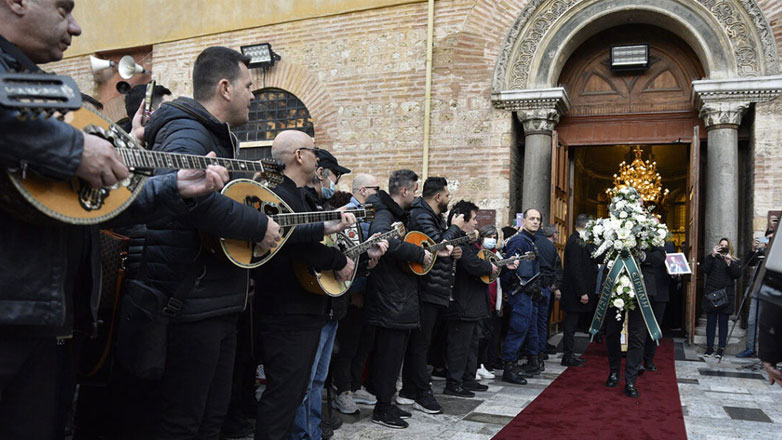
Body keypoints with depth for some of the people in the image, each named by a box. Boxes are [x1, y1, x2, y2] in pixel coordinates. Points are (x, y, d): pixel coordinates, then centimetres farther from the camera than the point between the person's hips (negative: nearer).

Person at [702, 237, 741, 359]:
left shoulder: (734, 261, 11)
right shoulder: (711, 258, 9)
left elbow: (737, 275, -3)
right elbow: (705, 270, -8)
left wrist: (729, 262, -15)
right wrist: (713, 255, -13)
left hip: (726, 295, 0)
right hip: (711, 294, 0)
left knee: (723, 322, 1)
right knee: (711, 321, 1)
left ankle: (721, 348, 4)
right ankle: (709, 347, 6)